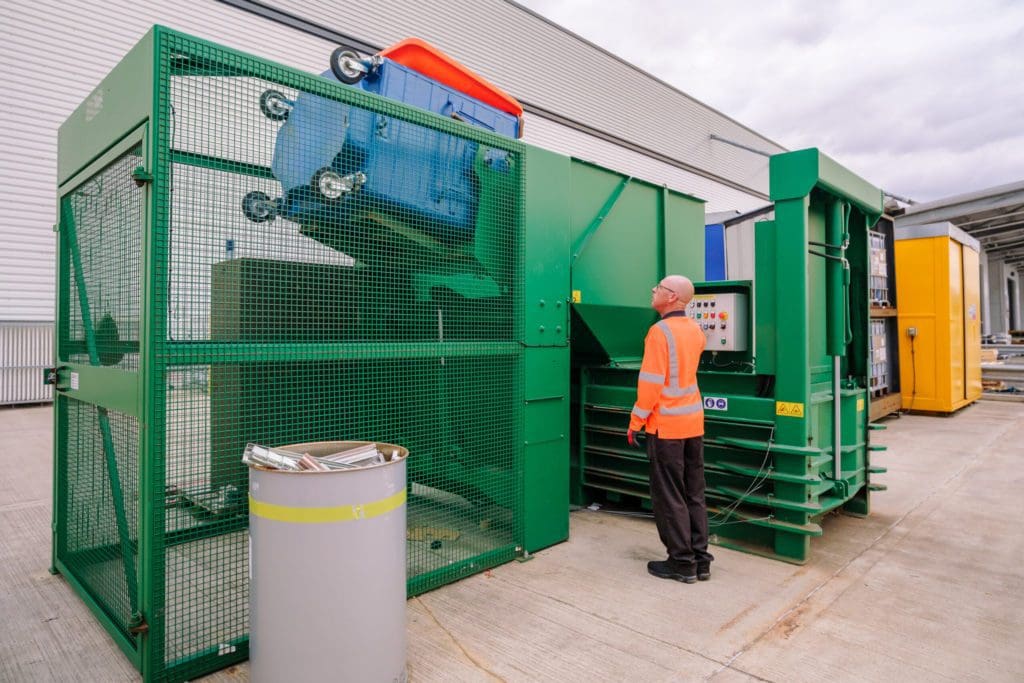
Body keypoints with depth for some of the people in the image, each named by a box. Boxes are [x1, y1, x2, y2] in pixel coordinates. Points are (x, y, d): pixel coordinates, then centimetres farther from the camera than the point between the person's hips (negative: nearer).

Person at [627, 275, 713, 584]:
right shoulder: (695, 329, 7)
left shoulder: (660, 331, -15)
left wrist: (635, 422, -11)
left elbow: (651, 382, -18)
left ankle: (682, 563, 11)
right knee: (694, 494, 14)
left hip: (666, 425, -7)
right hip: (694, 421, 8)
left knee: (670, 498, 3)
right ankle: (700, 560, 21)